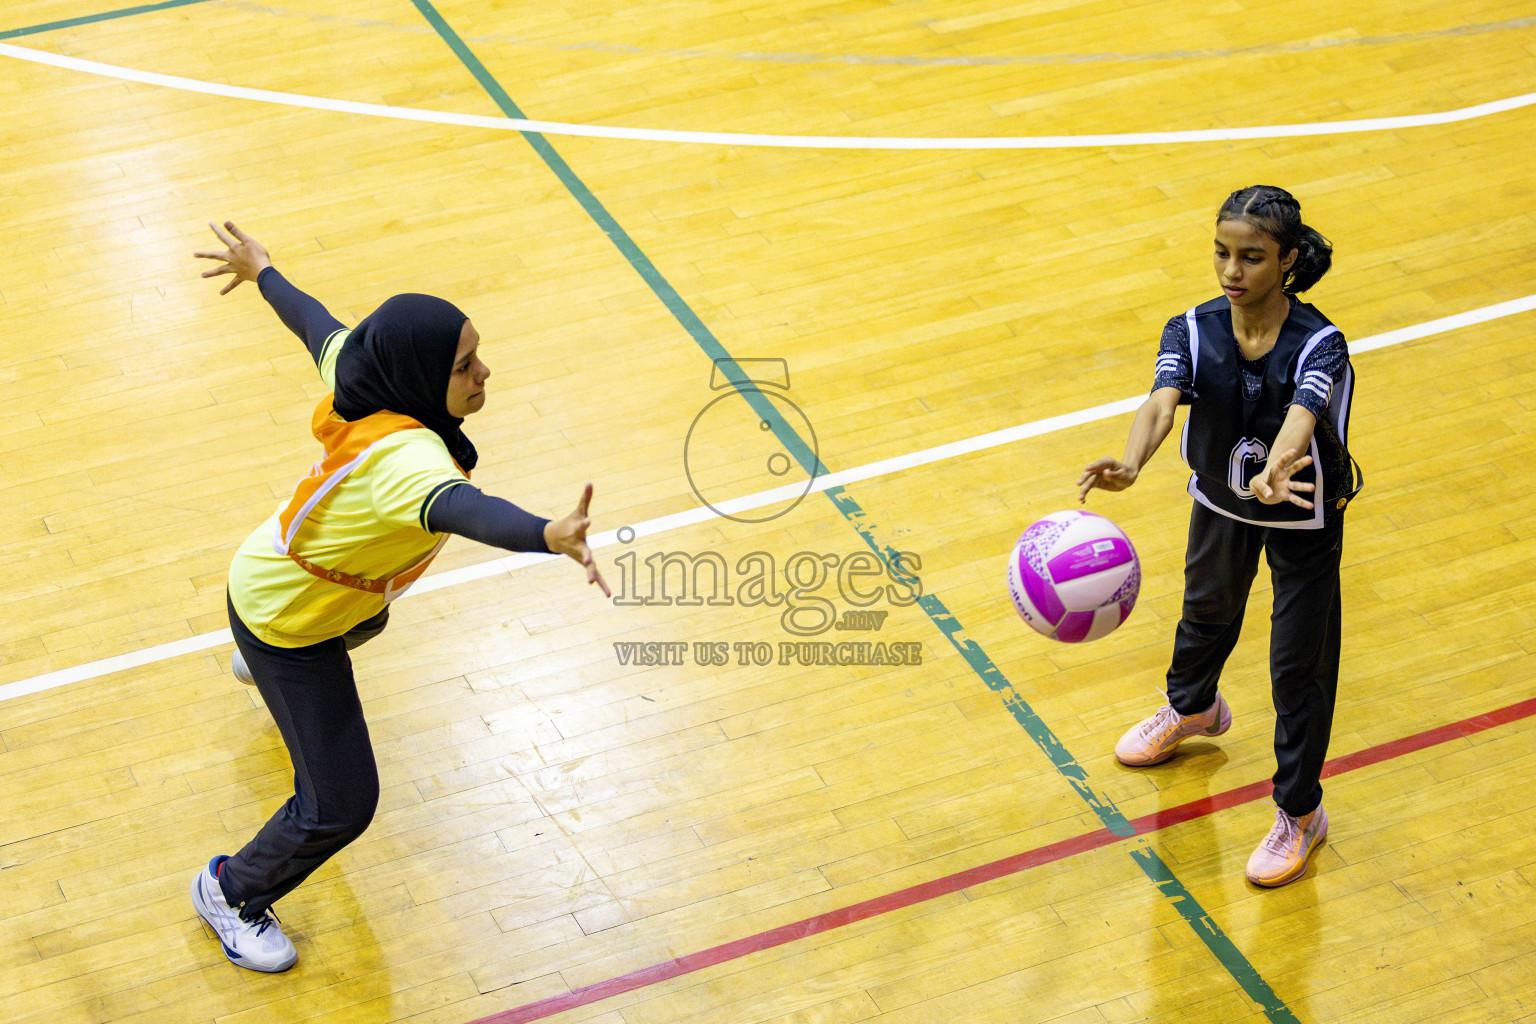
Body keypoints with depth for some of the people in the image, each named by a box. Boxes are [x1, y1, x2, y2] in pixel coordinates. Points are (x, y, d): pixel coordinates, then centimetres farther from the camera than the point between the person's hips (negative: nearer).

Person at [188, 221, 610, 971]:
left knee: (366, 622, 44)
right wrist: (550, 536, -88)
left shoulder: (361, 371, -22)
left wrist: (261, 272, 20)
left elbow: (316, 323, -1)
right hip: (288, 623, -9)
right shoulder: (403, 456, -47)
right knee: (340, 806, -5)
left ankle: (257, 664, 82)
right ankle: (232, 892, 26)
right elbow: (465, 510, -68)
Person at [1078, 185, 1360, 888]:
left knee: (1298, 666, 4)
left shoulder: (1319, 345, -32)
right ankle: (1192, 708, 64)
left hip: (1303, 517, -4)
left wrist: (1276, 473, -74)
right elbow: (1163, 401, -41)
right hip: (1221, 498, 4)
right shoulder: (1192, 332, -23)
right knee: (1207, 609, 30)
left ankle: (1299, 812, 24)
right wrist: (1130, 464, -63)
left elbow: (1300, 417, -51)